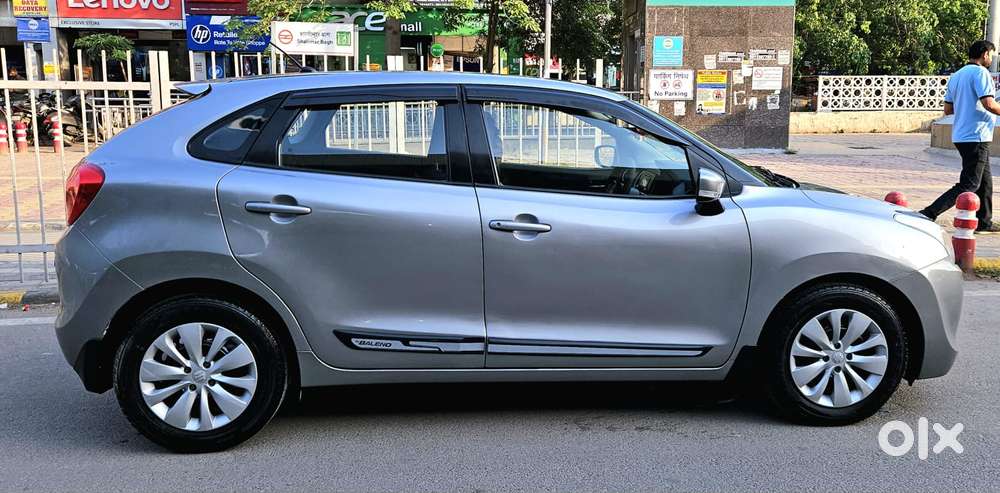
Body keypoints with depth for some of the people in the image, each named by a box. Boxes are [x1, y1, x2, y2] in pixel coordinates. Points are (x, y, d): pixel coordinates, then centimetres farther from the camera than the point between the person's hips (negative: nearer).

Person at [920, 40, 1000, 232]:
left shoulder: (956, 76, 14)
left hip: (961, 136, 9)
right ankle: (928, 215, -15)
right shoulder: (980, 73, -12)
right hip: (976, 137, -9)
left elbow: (948, 109, 14)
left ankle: (985, 223, 24)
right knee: (969, 185, -7)